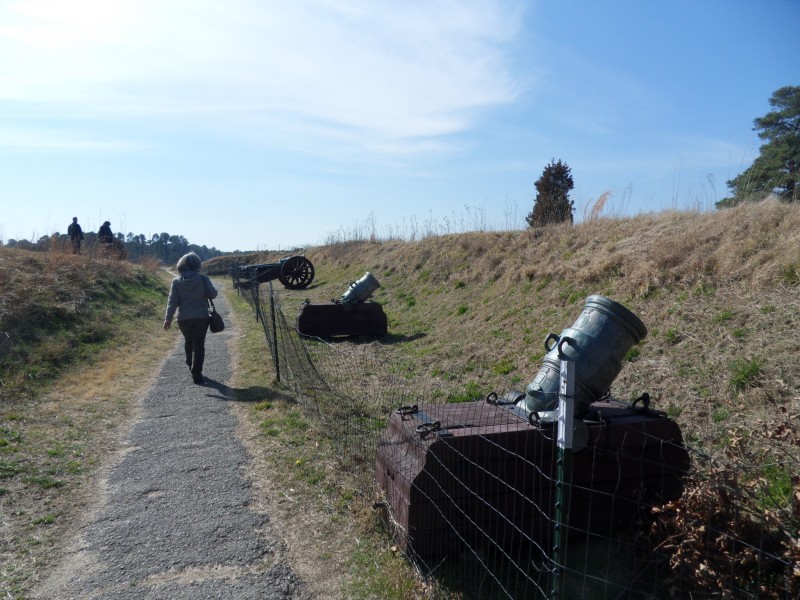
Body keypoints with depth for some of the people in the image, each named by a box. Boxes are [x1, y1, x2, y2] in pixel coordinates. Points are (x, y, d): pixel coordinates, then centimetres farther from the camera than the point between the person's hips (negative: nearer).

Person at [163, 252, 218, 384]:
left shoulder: (176, 281, -4)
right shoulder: (203, 279, -9)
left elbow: (172, 302, -5)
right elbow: (213, 294, -1)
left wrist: (168, 318, -1)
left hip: (183, 319, 3)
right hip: (201, 318, -3)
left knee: (188, 342, 25)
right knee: (198, 345, -1)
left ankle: (190, 366, 40)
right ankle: (196, 375, -6)